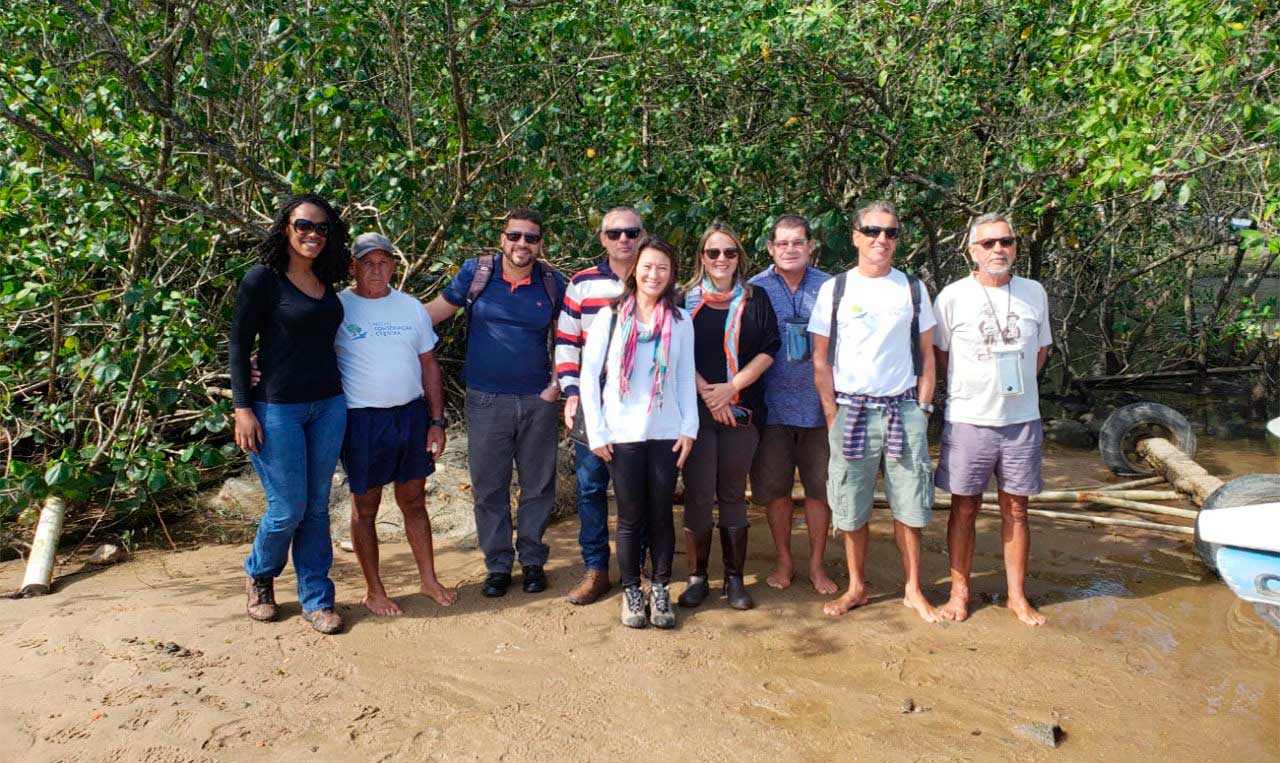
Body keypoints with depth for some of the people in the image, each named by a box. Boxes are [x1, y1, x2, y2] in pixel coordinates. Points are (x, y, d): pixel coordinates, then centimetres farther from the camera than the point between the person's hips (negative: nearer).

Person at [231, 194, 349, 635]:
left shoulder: (326, 283, 9)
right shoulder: (263, 279, -8)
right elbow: (238, 345, -7)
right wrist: (243, 408, -12)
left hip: (328, 407, 5)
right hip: (278, 409, -5)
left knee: (317, 507, 9)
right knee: (288, 509, 0)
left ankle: (316, 599, 21)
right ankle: (259, 575, 30)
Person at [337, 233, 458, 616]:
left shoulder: (411, 307, 8)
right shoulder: (337, 308, -5)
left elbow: (429, 365, 10)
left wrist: (437, 420, 7)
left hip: (412, 413, 4)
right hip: (363, 421, -4)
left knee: (414, 500, 14)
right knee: (365, 506, 7)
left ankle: (429, 579, 26)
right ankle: (373, 590, 20)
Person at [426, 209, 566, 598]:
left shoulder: (552, 281, 1)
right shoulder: (477, 271, -3)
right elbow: (434, 311, 0)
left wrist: (557, 383, 1)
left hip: (538, 401, 1)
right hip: (487, 401, -1)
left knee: (538, 485, 11)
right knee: (489, 488, 6)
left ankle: (532, 560, 27)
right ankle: (498, 564, 21)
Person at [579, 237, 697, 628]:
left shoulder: (680, 320, 4)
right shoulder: (611, 316, -1)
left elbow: (686, 378, 7)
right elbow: (589, 373, -1)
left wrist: (689, 428, 0)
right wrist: (596, 431, -5)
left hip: (666, 433, 1)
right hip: (622, 434, -1)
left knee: (661, 514, 6)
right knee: (631, 516, 5)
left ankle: (660, 589, 20)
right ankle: (631, 591, 18)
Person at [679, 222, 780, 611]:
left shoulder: (756, 299, 9)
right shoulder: (686, 299, 5)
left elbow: (768, 350, 1)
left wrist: (731, 388, -10)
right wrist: (706, 394, -12)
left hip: (741, 412, 1)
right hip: (695, 410, -1)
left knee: (733, 494, 6)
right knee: (698, 494, -1)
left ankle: (735, 578, 14)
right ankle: (697, 577, 10)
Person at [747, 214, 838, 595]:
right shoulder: (754, 289, 0)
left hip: (819, 405, 1)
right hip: (772, 406, 0)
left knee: (820, 486, 7)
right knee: (775, 487, 8)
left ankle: (816, 563, 23)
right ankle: (784, 560, 26)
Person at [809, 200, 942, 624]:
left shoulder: (913, 288, 6)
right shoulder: (834, 289, 3)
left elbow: (926, 354, 9)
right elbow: (820, 359, 3)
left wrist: (922, 408, 1)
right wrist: (833, 415, -3)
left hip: (904, 410, 1)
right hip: (851, 411, 0)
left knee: (909, 506, 4)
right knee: (851, 510, 5)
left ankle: (913, 590, 18)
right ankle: (856, 588, 20)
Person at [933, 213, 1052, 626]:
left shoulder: (1034, 293, 5)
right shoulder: (952, 297, -4)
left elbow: (1041, 349, 17)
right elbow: (938, 354, 5)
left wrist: (1016, 386, 8)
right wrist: (974, 390, 3)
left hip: (1022, 420, 2)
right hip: (968, 420, -2)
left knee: (1015, 510, 10)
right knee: (964, 509, 6)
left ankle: (1017, 596, 21)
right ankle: (959, 592, 18)